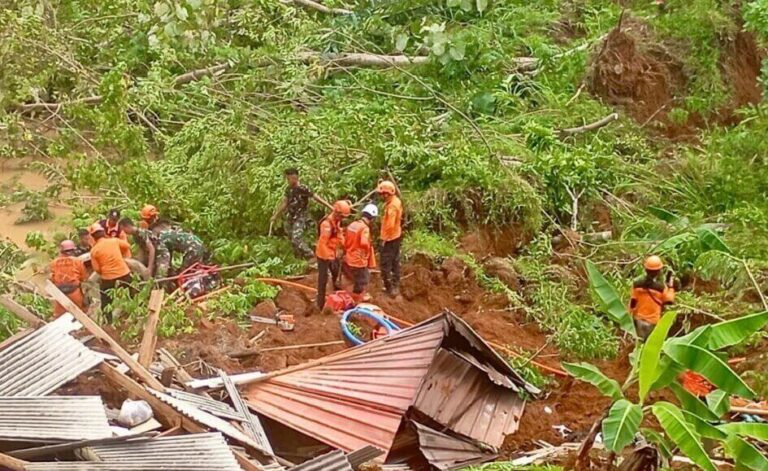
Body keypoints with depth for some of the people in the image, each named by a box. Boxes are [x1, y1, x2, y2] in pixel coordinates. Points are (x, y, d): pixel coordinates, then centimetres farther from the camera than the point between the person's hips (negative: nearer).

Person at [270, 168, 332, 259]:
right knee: (293, 241, 11)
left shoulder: (303, 189, -16)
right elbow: (285, 204, 17)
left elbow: (316, 198, -15)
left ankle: (311, 257, -10)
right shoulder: (288, 189, 6)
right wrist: (275, 216, 21)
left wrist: (330, 207, -17)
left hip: (300, 218, -7)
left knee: (296, 239, -19)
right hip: (290, 218, 7)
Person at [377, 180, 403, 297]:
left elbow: (390, 225, -30)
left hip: (390, 239, -10)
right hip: (397, 236, 10)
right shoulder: (396, 201, 5)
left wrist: (385, 239, -20)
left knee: (386, 265, -3)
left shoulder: (391, 206, -26)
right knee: (395, 262, 19)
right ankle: (395, 286, 29)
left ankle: (390, 289, -1)